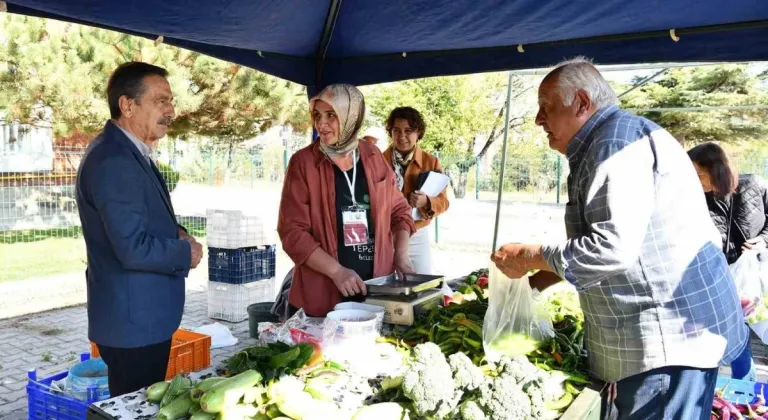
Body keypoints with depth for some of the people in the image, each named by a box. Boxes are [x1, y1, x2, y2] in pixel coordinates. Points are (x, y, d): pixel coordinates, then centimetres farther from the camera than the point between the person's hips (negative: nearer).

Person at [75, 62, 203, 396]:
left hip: (144, 315, 10)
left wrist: (176, 233, 1)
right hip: (134, 320, -10)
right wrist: (186, 253, -11)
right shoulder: (113, 161, -22)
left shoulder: (130, 152, 10)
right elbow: (134, 249, -28)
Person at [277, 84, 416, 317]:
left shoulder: (373, 157, 5)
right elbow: (292, 231, -10)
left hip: (376, 288, 4)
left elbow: (398, 210, 15)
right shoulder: (303, 162, -7)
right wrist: (337, 271, -17)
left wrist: (401, 255, 2)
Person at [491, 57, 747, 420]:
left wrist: (530, 257, -14)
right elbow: (602, 238, 22)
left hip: (671, 331, -10)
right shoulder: (603, 143, 16)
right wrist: (541, 278, 13)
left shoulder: (616, 137, -17)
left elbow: (612, 247, -25)